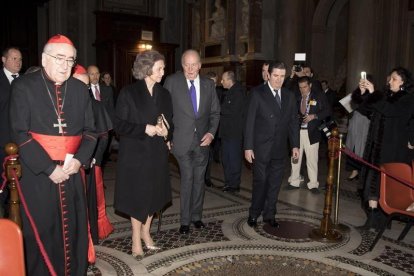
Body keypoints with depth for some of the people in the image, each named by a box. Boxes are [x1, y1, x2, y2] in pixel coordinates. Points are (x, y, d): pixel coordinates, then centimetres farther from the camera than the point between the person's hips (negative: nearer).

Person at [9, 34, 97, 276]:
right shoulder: (24, 86, -3)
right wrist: (49, 168, -15)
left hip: (72, 172, 3)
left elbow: (90, 130, 8)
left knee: (74, 230, 9)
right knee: (41, 233, 6)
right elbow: (20, 134, -9)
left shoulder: (80, 89, 8)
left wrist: (80, 159, -9)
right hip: (36, 174, -3)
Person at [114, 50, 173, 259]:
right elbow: (120, 125, -10)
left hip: (157, 154, 5)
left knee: (153, 195, 12)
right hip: (135, 153, -4)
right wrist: (145, 129, -20)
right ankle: (136, 239, 21)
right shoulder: (129, 93, -8)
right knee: (137, 196, 5)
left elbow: (170, 123, 11)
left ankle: (145, 232, 31)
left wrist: (166, 132, -11)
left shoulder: (164, 94, 6)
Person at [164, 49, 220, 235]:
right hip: (182, 140, -3)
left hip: (202, 141, 4)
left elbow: (215, 112, 10)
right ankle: (185, 220, 11)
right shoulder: (172, 81, -5)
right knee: (187, 178, -5)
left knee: (199, 180, 12)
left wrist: (211, 133, -4)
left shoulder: (208, 84, 5)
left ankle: (196, 216, 28)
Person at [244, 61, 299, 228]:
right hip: (261, 148, -4)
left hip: (280, 149, 4)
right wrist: (248, 147, -10)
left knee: (275, 183, 9)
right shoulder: (258, 94, -4)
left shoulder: (289, 96, 9)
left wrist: (295, 145, 6)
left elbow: (293, 122, 12)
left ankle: (269, 214, 24)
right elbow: (250, 122, -7)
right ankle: (254, 214, 20)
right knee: (260, 182, 2)